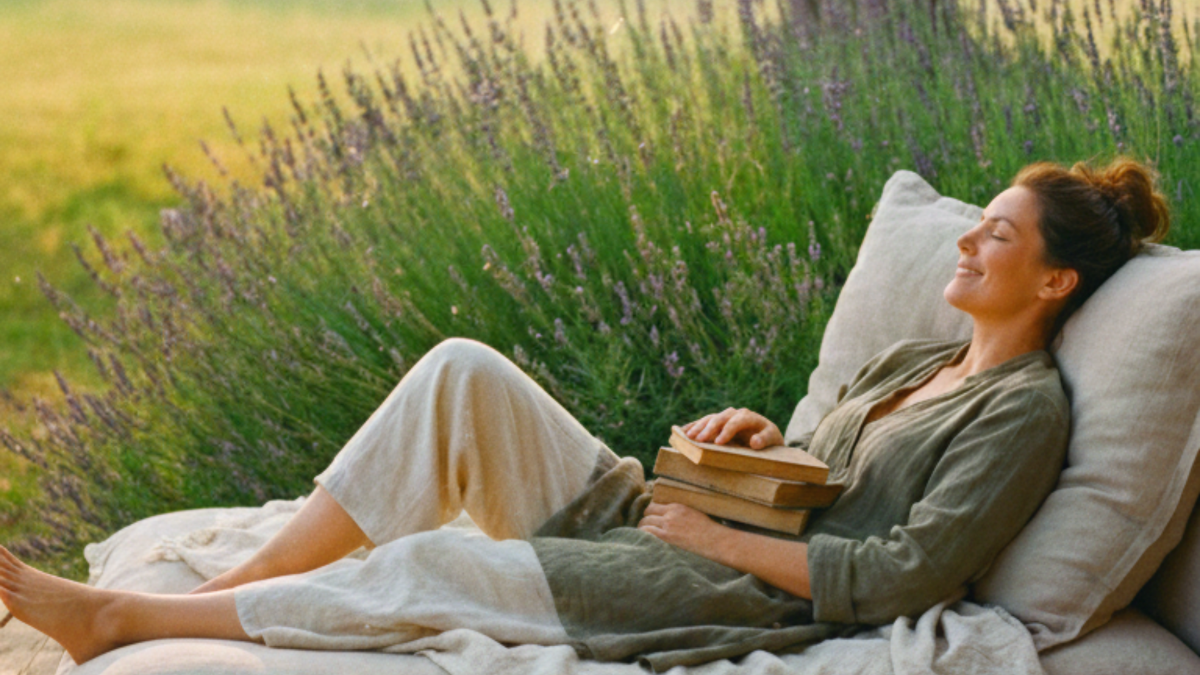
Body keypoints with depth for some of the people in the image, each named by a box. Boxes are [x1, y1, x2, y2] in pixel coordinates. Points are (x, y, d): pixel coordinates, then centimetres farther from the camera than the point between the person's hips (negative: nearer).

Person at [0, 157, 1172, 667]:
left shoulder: (1025, 410, -8)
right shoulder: (916, 358, 19)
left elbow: (899, 577, -18)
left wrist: (720, 537, -14)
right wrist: (764, 437, 5)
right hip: (644, 517, 8)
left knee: (422, 569, -21)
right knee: (463, 372, -12)